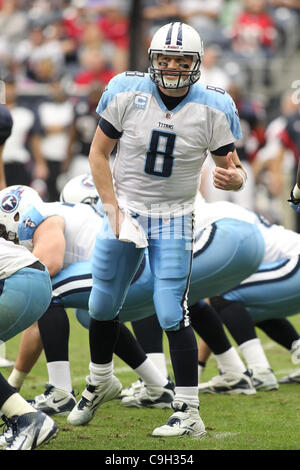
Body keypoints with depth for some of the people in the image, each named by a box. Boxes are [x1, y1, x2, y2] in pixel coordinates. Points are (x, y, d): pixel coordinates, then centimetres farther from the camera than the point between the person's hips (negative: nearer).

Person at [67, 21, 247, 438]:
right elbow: (98, 154, -4)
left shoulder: (213, 109, -12)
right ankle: (100, 382, 40)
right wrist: (114, 211, -11)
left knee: (172, 314, -12)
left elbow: (231, 166, -7)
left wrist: (234, 178, -32)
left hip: (174, 220, -2)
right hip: (124, 209, 2)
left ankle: (189, 414, -7)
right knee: (103, 305, 13)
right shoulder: (126, 93, -13)